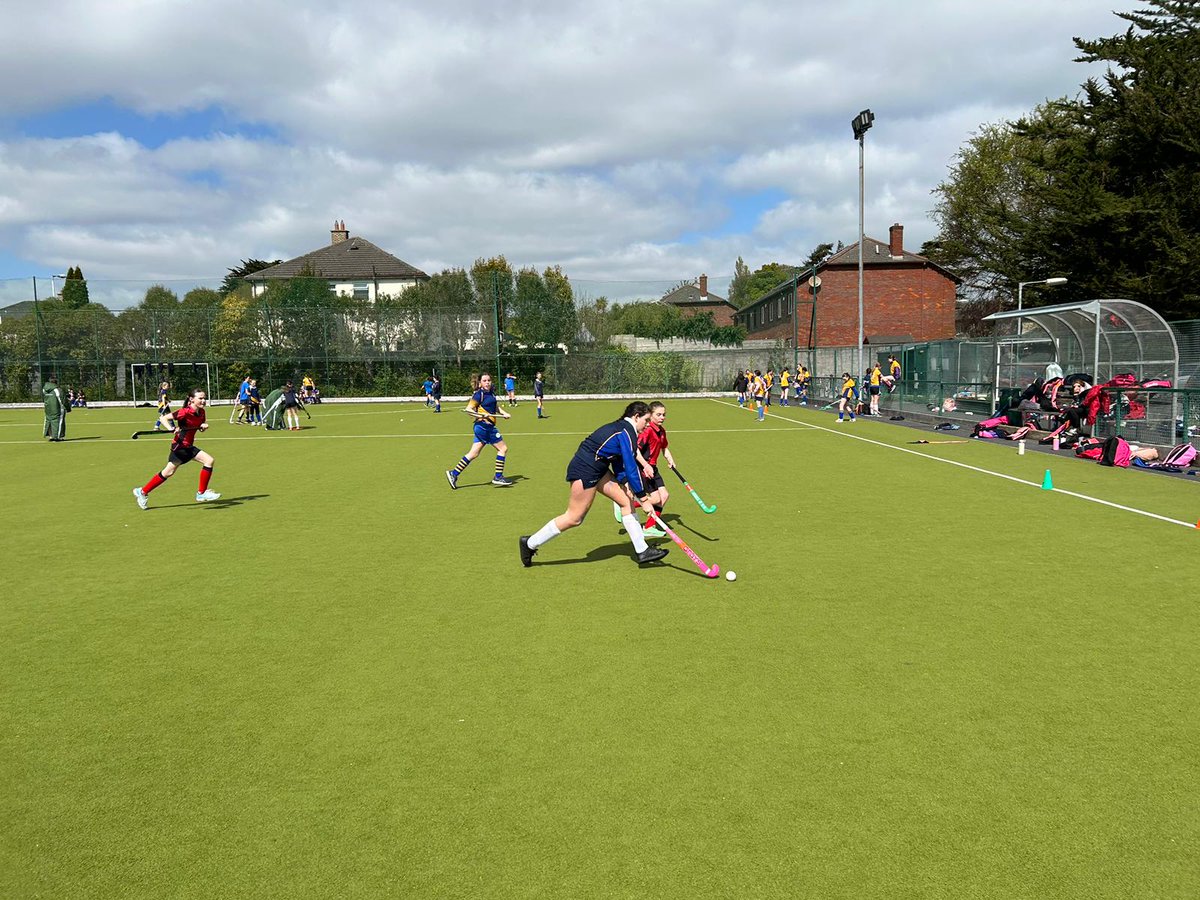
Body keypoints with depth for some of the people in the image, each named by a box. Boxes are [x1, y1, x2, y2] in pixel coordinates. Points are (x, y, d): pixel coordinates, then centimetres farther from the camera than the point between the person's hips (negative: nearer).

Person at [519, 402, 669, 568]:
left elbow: (618, 461, 14)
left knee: (627, 501, 7)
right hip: (584, 471, -11)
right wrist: (643, 499, -17)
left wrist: (623, 480, -1)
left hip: (598, 469, 11)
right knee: (574, 518, -1)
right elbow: (631, 467, -21)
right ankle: (530, 543, 11)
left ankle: (642, 551, 11)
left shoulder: (622, 427, 12)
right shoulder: (627, 432, -18)